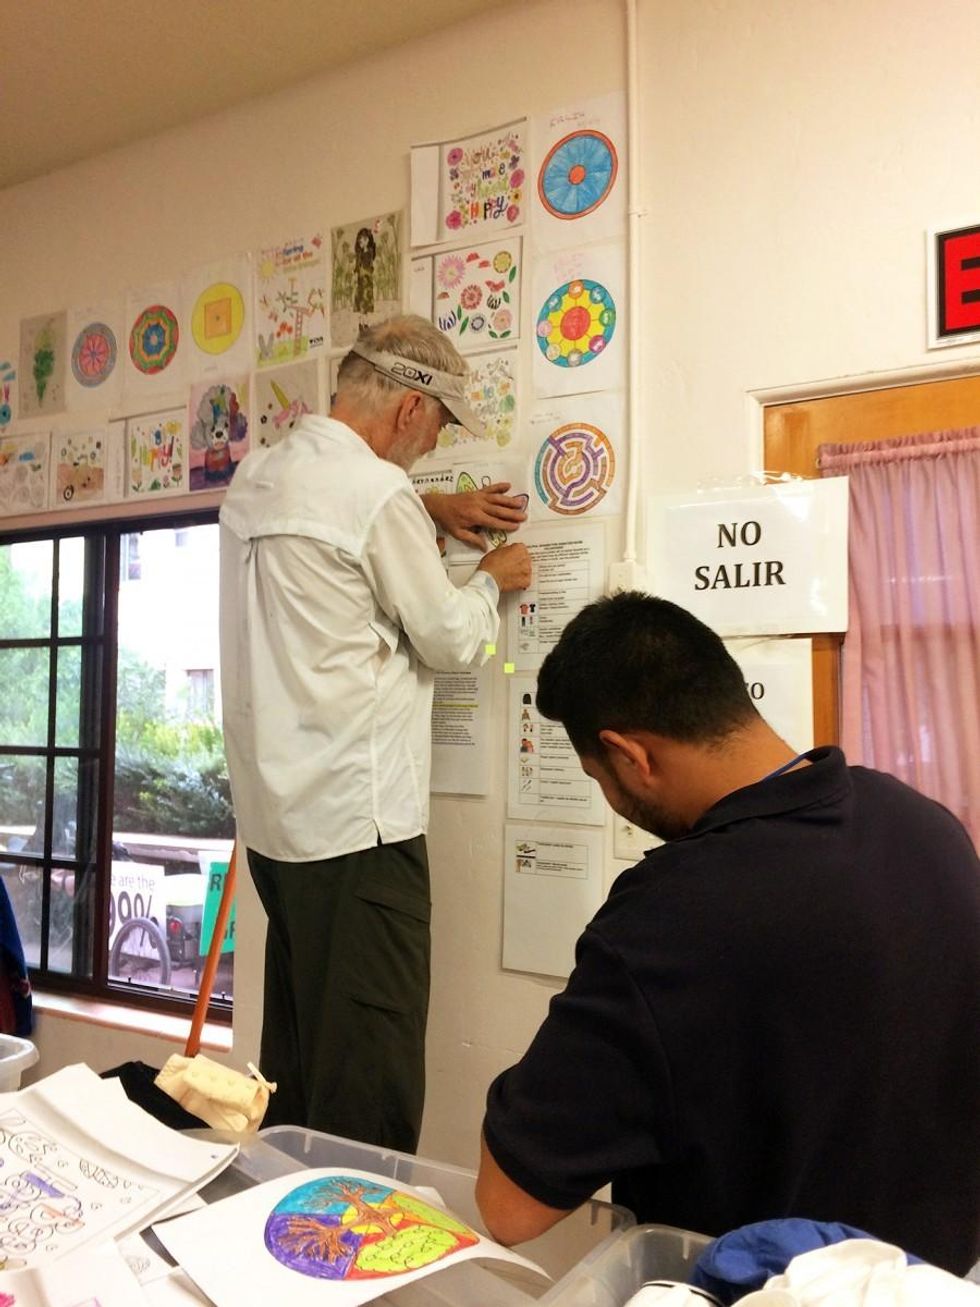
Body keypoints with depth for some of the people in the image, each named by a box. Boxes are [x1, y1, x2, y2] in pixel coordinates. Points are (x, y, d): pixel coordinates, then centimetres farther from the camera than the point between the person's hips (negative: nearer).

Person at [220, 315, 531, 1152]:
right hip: (356, 818, -9)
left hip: (274, 814, 9)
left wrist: (432, 510, 22)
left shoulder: (259, 476, 11)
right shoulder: (377, 491, -15)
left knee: (294, 1061, 19)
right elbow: (453, 643, -6)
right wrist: (492, 580, 13)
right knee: (370, 1082, 2)